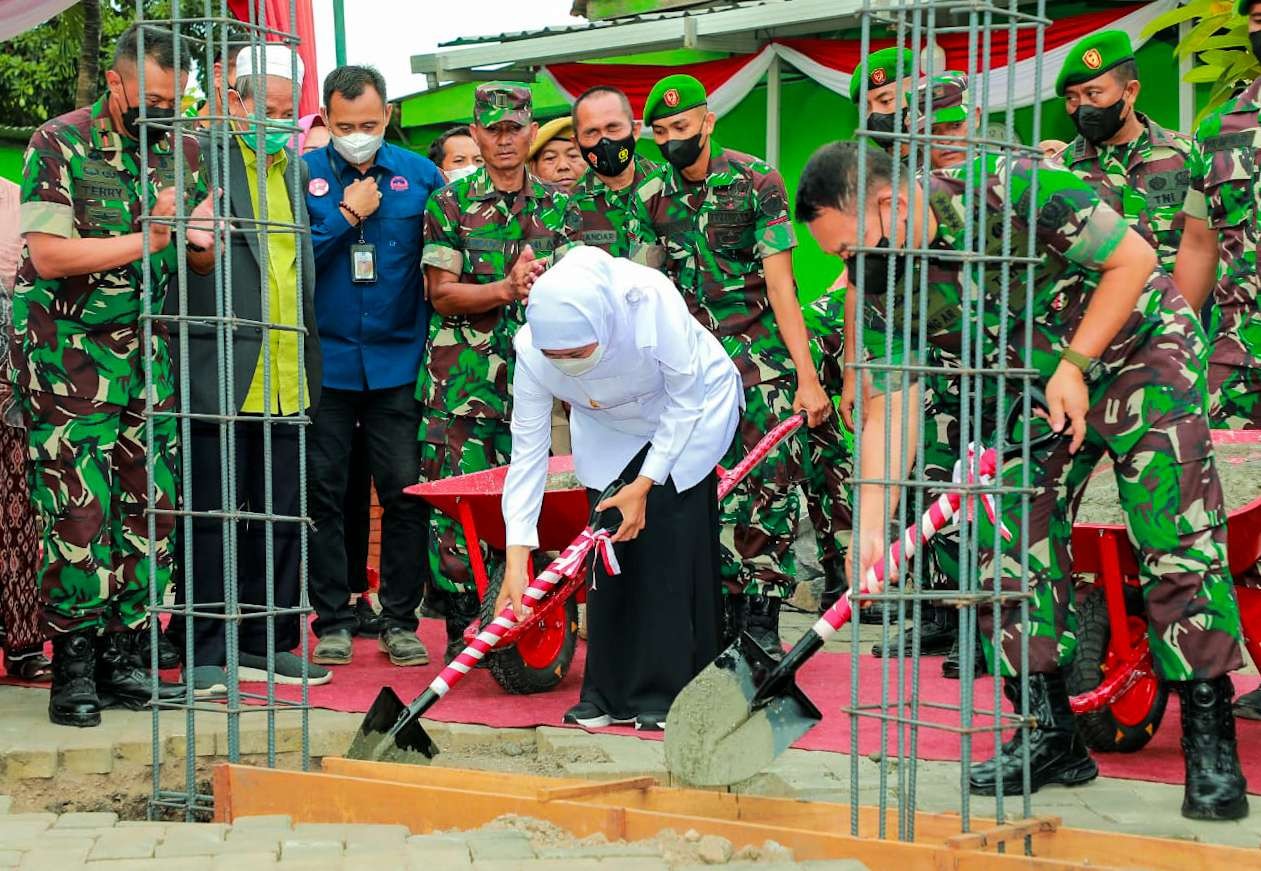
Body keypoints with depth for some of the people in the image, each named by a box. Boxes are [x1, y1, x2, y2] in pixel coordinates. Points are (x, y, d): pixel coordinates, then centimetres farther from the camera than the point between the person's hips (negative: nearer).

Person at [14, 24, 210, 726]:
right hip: (68, 357, -5)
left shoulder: (183, 150, 9)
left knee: (153, 506, 2)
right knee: (78, 510, -7)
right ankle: (74, 667, 1)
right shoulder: (59, 145, -7)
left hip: (151, 356, 5)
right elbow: (48, 253, -16)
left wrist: (202, 244, -8)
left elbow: (205, 261, 16)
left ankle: (123, 656, 12)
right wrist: (146, 239, -18)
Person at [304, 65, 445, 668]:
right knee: (322, 494, 4)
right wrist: (347, 215, -9)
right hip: (323, 362, 0)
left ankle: (400, 621, 11)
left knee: (406, 492, 0)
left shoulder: (421, 175, 4)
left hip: (398, 362, 0)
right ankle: (332, 620, 14)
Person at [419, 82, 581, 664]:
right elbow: (442, 293, -1)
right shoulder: (449, 203, 4)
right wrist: (508, 289, -14)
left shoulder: (558, 207, 11)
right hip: (461, 381, -1)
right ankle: (463, 632, 3)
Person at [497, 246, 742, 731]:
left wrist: (644, 485, -23)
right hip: (610, 429, 3)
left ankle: (669, 696, -6)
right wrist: (516, 558, -26)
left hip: (693, 407, -3)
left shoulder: (650, 301, -39)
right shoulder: (531, 351, -29)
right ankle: (610, 695, 5)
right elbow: (527, 451, -23)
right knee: (609, 546, -5)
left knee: (671, 540, -13)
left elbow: (685, 399, -23)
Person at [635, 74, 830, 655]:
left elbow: (779, 283, -11)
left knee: (772, 482, -9)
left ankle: (763, 619, -2)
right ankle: (732, 615, 9)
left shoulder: (756, 181, -8)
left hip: (762, 354, -3)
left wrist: (806, 376, -15)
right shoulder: (652, 197, 4)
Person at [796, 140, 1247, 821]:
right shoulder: (881, 287, -12)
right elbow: (890, 411, -11)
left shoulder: (1013, 190, -29)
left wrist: (1075, 366, -22)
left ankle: (1210, 744, -5)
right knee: (1008, 555, -3)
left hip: (1139, 351, -5)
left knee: (1178, 547, -13)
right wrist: (871, 522, -23)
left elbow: (1133, 258, -19)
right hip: (1030, 392, 6)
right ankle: (1050, 736, 9)